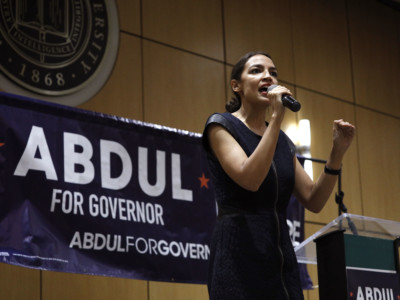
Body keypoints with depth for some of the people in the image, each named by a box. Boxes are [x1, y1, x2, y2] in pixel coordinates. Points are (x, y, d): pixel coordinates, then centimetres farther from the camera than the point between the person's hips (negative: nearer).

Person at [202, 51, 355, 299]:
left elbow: (314, 201, 10)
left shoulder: (282, 140, 17)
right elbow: (249, 179, -19)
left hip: (283, 260, 6)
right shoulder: (221, 125, -1)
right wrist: (276, 117, -18)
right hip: (239, 258, -6)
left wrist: (338, 152, -2)